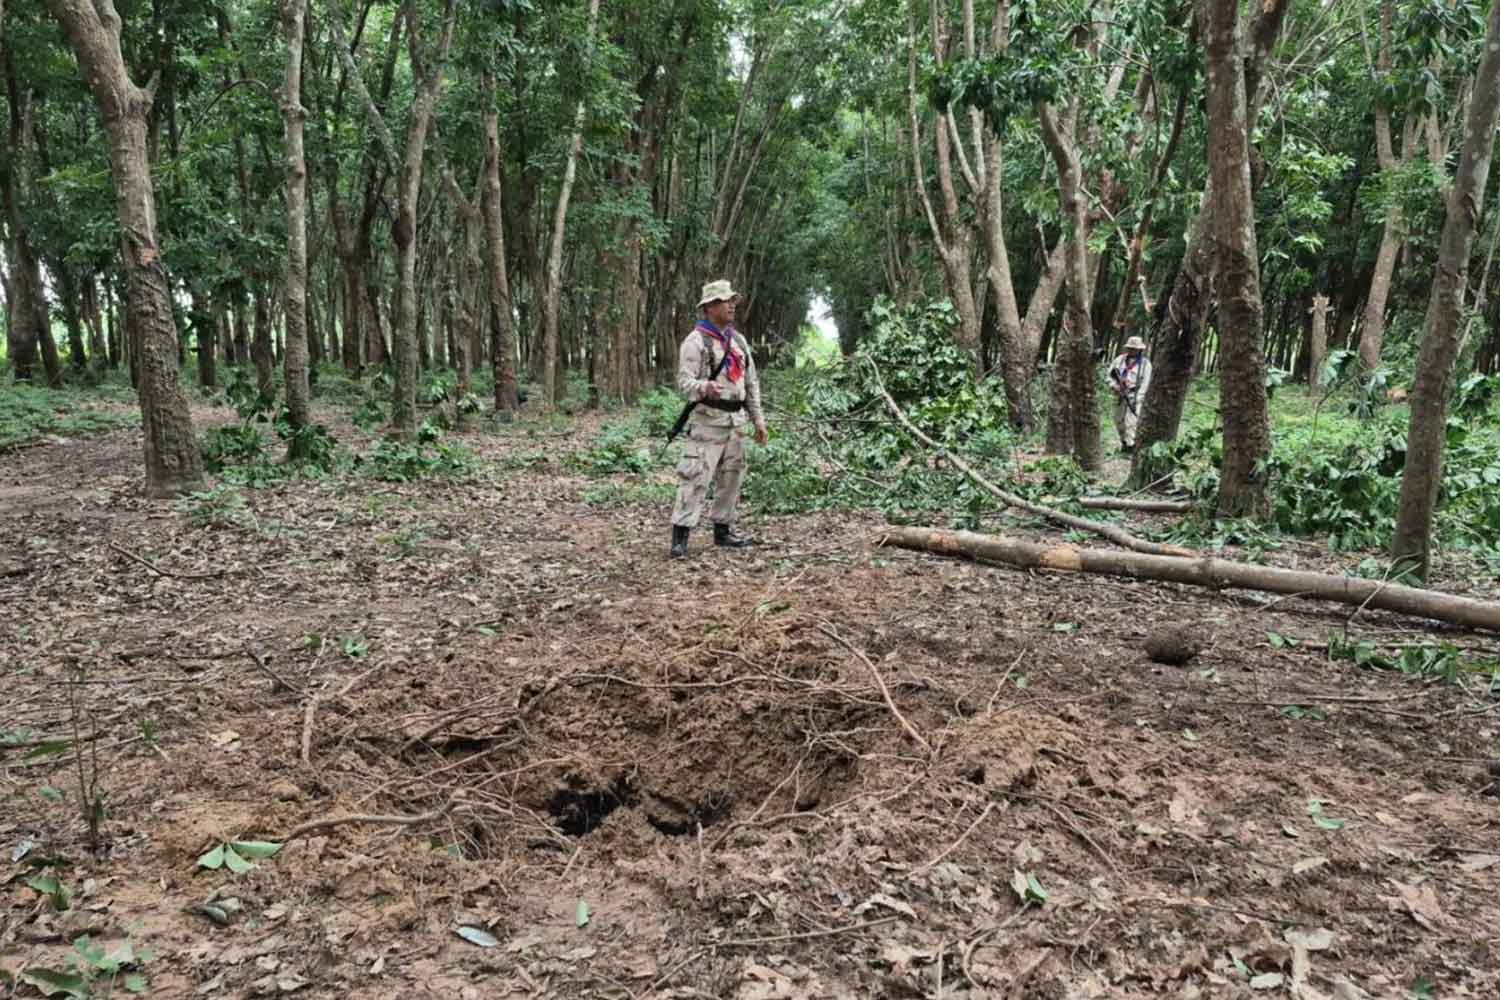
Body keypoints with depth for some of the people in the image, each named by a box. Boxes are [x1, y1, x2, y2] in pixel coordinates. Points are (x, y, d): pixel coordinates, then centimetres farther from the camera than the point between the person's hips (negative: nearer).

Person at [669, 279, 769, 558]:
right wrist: (704, 387, -37)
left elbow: (752, 382, 17)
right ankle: (680, 536, -9)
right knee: (695, 477, -11)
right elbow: (684, 383, -16)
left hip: (736, 420, 7)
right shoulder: (695, 341, -8)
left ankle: (723, 530, 23)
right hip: (708, 420, -7)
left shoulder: (738, 340, 14)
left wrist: (758, 419, 13)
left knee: (731, 477, 12)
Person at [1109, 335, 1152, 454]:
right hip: (1119, 395, 5)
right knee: (1119, 421, 13)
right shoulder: (1120, 359, 8)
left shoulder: (1145, 363, -4)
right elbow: (1110, 373, 13)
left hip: (1134, 396, -5)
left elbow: (1144, 384, -7)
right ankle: (1124, 442, 30)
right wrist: (1114, 384, -7)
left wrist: (1136, 400, -14)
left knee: (1131, 423, -13)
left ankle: (1130, 447, -12)